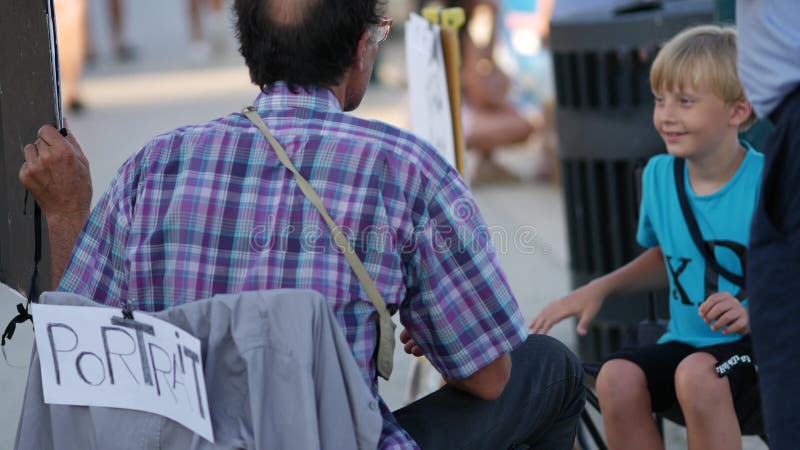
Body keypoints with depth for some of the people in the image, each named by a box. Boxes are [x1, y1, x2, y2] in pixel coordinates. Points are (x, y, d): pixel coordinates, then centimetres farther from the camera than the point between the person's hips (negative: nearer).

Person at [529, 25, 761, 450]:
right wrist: (598, 288, 11)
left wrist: (753, 314, -32)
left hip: (760, 340, -6)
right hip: (686, 340, 6)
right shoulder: (658, 175, 5)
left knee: (696, 374, -36)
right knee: (617, 378, -24)